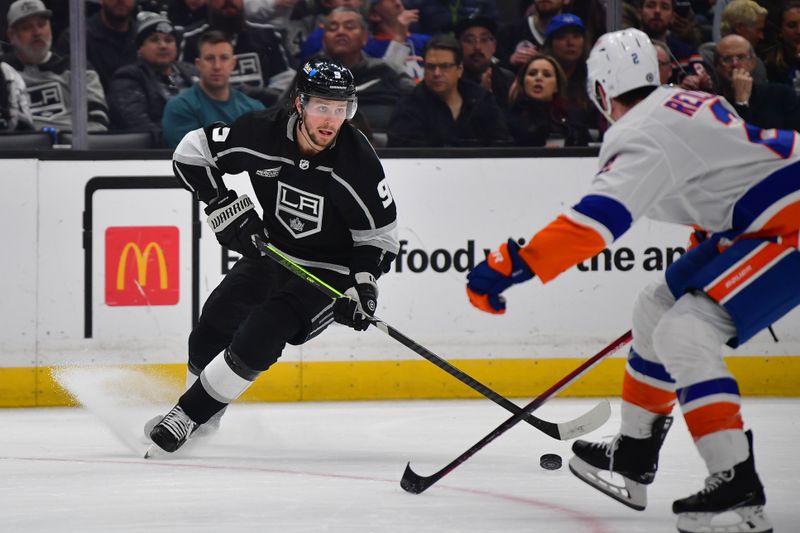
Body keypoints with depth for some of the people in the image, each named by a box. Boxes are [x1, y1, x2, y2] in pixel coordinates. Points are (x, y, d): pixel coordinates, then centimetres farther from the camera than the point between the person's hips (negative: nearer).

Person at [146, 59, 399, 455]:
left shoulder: (358, 163, -24)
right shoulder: (262, 136, -20)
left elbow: (379, 235, -11)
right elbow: (191, 153, -8)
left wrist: (364, 284, -24)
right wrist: (224, 206, -15)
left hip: (327, 271, -4)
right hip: (270, 253, 4)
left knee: (257, 340, -20)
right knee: (212, 329, 6)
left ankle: (190, 415, -6)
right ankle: (204, 419, 30)